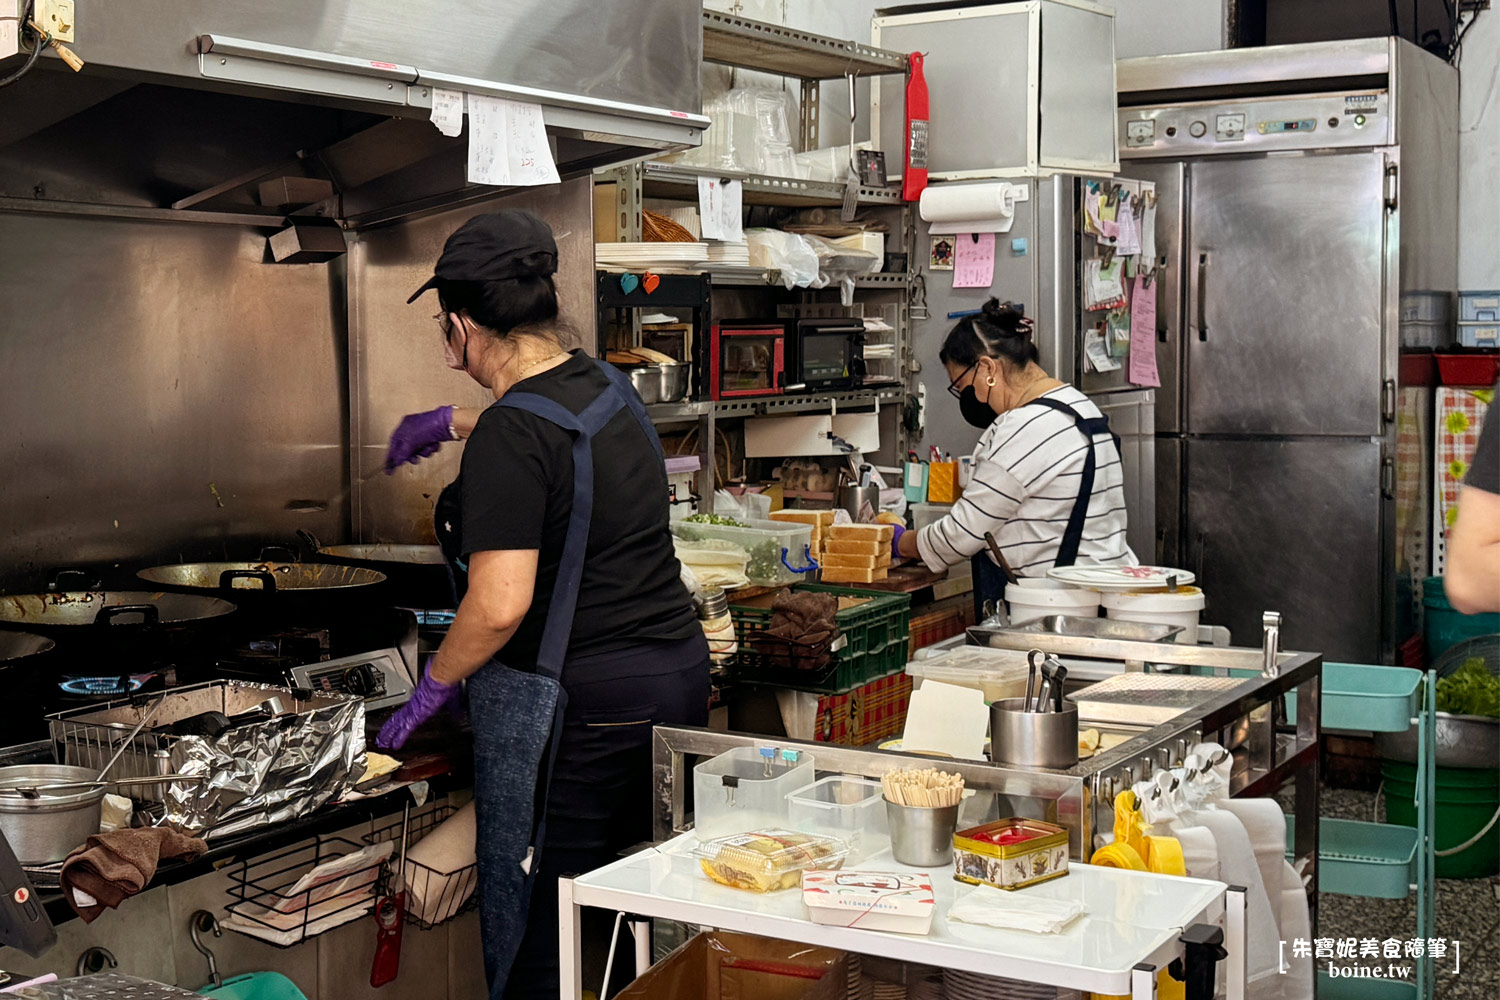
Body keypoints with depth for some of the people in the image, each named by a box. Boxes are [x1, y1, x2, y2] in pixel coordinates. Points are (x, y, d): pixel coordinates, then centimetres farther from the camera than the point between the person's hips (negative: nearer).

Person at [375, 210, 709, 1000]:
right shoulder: (607, 388, 8)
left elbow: (500, 607, -22)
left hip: (570, 703, -9)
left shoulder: (510, 437, -18)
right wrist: (453, 422, 44)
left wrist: (435, 682, -5)